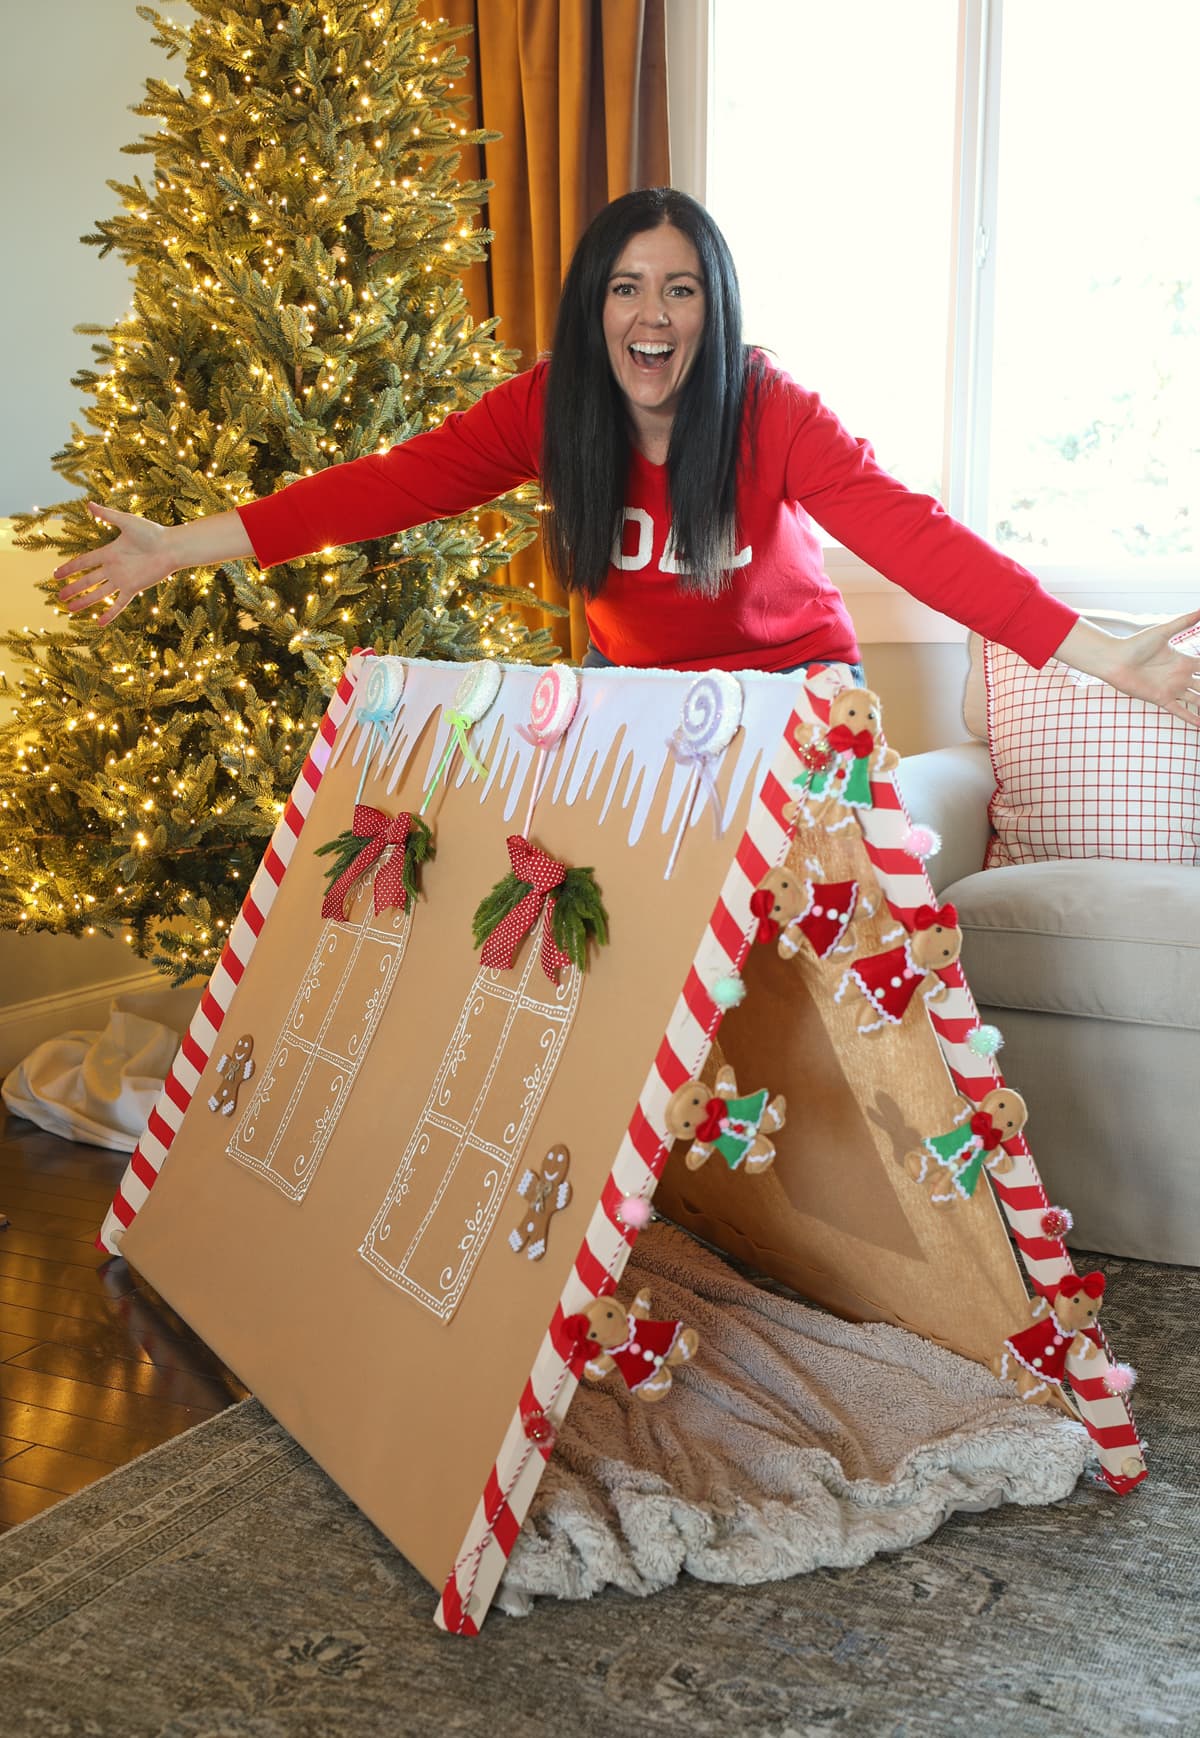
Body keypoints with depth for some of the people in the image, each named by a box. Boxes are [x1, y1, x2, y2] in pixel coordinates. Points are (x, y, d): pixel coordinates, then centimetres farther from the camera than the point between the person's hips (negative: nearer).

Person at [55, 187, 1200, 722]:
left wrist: (1104, 655, -45)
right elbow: (401, 481, -20)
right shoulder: (549, 406, -13)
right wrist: (185, 546, -29)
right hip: (633, 682, 3)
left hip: (785, 678, -2)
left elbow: (908, 532, -32)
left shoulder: (771, 414, -22)